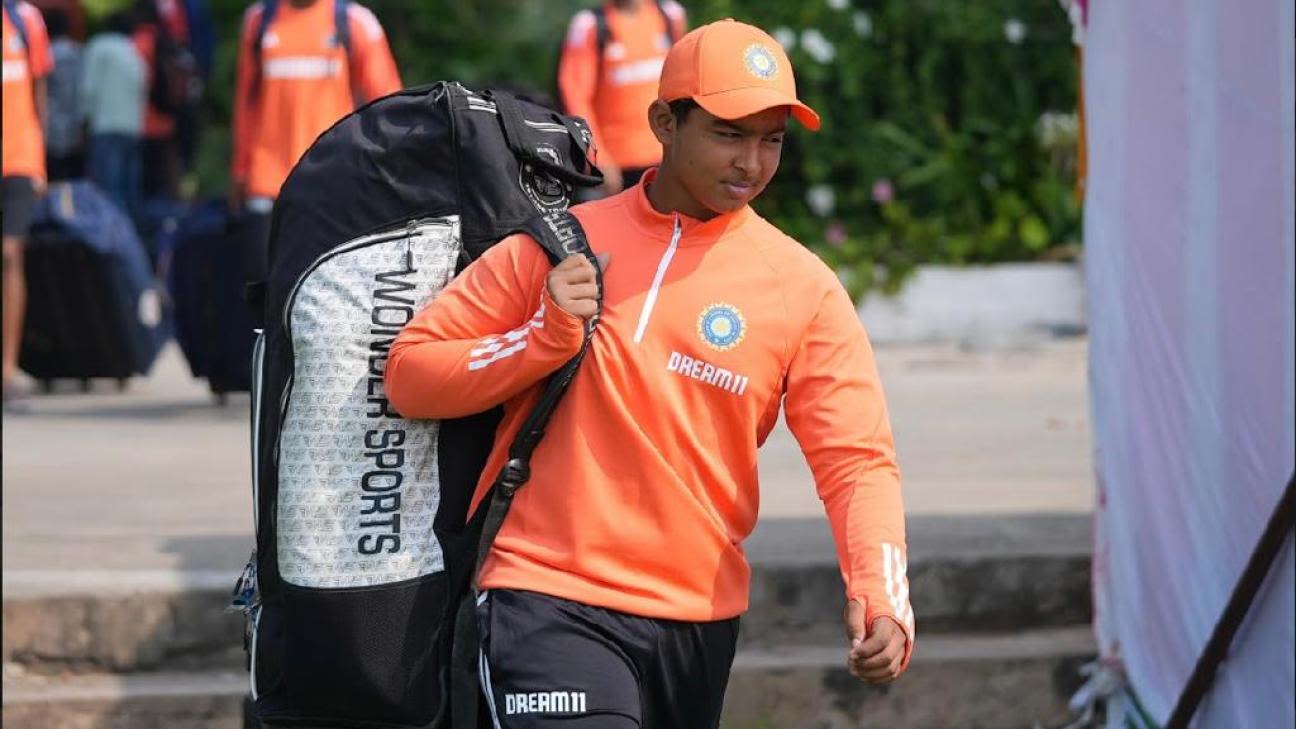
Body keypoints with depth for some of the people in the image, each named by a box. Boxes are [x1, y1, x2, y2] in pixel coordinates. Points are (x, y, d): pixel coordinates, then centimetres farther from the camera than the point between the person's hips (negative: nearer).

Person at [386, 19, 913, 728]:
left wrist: (880, 597, -20)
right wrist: (545, 337, -12)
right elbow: (409, 375, 4)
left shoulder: (804, 289, 4)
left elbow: (857, 459, -3)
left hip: (699, 620, 2)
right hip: (548, 602, -2)